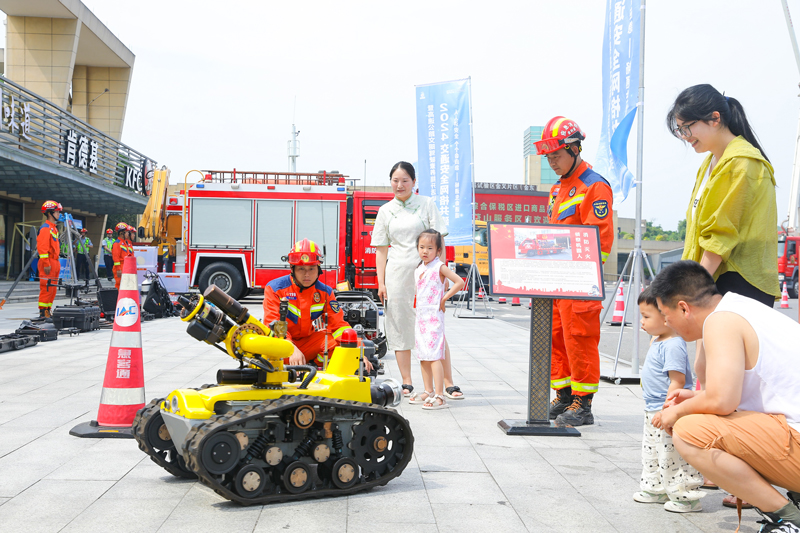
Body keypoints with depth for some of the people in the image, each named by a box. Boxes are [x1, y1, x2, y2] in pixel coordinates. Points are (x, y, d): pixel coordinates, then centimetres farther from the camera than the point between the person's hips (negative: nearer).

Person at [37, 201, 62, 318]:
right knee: (47, 288, -9)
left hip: (54, 263, 10)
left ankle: (48, 310, 15)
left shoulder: (53, 228, 19)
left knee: (53, 288, 10)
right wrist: (46, 264, -21)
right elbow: (42, 248, -18)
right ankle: (43, 312, -7)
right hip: (48, 263, -10)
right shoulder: (45, 228, -12)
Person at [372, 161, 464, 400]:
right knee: (400, 327, 3)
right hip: (397, 274, 2)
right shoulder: (385, 211, 10)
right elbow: (381, 249, 9)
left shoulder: (426, 204, 6)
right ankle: (407, 384, 12)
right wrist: (381, 282, 2)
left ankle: (449, 384, 0)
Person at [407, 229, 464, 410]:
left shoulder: (439, 267, -9)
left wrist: (444, 299, -11)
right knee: (423, 356, 11)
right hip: (420, 315, 8)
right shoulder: (418, 269, 14)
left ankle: (439, 397, -12)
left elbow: (459, 282, -14)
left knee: (434, 356, -12)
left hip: (434, 316, -8)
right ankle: (429, 392, 21)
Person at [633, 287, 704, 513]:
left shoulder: (673, 346, -22)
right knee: (651, 452, 21)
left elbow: (677, 381, -25)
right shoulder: (657, 341, 10)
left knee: (672, 456, -4)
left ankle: (685, 497, 6)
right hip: (653, 411, 11)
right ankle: (655, 489, 34)